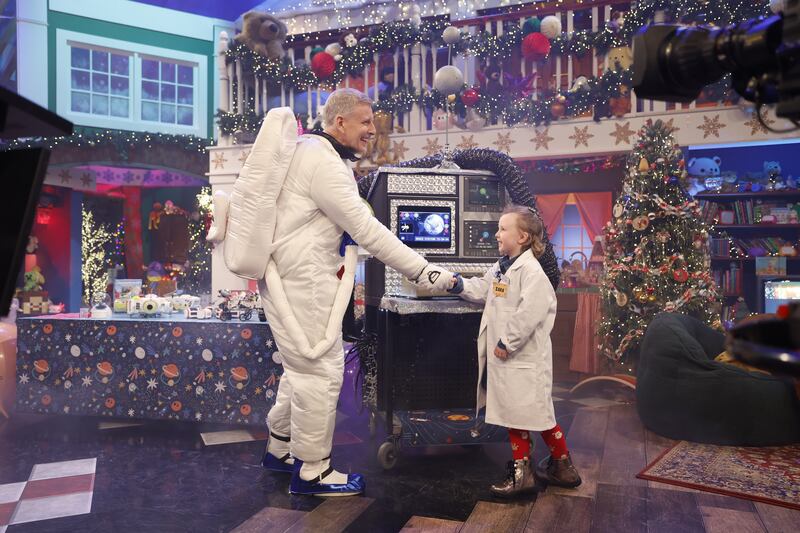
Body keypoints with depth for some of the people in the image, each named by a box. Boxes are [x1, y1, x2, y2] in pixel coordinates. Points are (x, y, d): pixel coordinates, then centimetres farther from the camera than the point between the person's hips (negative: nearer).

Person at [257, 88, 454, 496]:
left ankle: (280, 449, 32)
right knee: (322, 370, -4)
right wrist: (423, 272, -21)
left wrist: (331, 262, 15)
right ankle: (312, 471, 9)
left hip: (299, 276, 11)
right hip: (300, 281, -11)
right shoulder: (323, 162, -18)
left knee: (306, 366, 19)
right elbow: (367, 230, -23)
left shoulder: (313, 153, 16)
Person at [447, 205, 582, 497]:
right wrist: (458, 284, 1)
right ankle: (521, 470, 25)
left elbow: (530, 312, -25)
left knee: (537, 413, 2)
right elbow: (482, 289, 18)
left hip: (525, 357, -9)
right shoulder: (501, 267, 12)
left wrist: (507, 342, -20)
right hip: (504, 355, 9)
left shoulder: (531, 270, -18)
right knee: (512, 412, 14)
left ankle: (563, 465, 21)